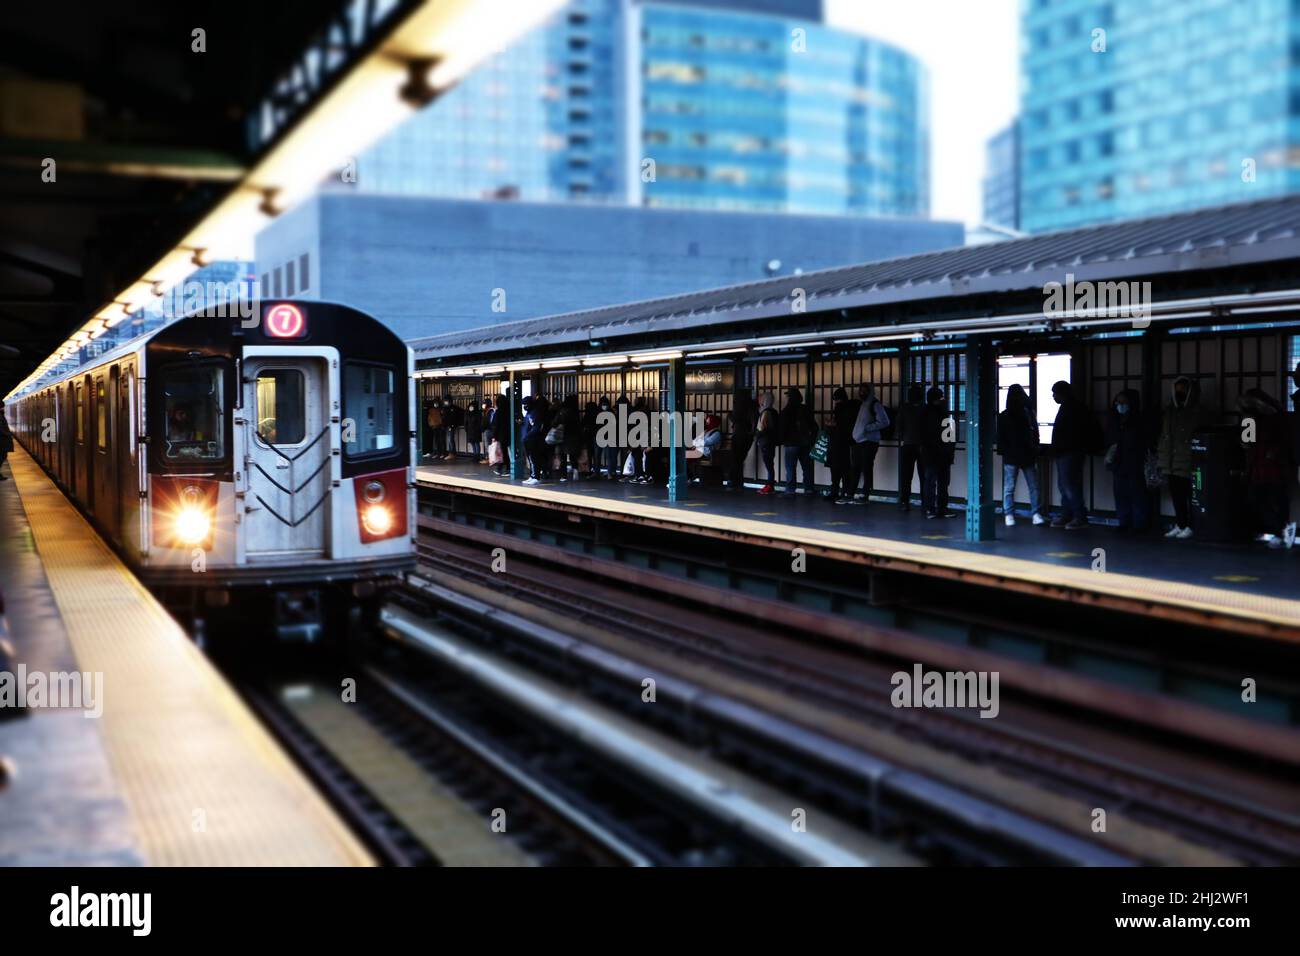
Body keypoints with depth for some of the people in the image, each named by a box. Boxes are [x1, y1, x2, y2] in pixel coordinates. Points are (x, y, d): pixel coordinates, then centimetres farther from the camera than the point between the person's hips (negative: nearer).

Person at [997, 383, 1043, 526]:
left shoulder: (1029, 413, 11)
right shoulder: (1004, 416, 3)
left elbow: (1035, 433, 15)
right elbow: (1000, 437, 3)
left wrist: (1035, 450, 6)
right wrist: (1004, 451, -8)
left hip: (1028, 456, 2)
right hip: (1011, 458, -2)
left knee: (1034, 486, -1)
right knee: (1009, 487, 0)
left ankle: (1036, 513, 1)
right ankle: (1009, 514, 5)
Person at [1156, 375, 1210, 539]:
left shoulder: (1198, 413, -1)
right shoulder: (1169, 411, 14)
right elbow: (1163, 435, 16)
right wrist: (1160, 458, 10)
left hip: (1187, 464, -5)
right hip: (1171, 464, 5)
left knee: (1186, 496, -6)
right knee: (1176, 495, 7)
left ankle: (1188, 526, 2)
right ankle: (1179, 525, 15)